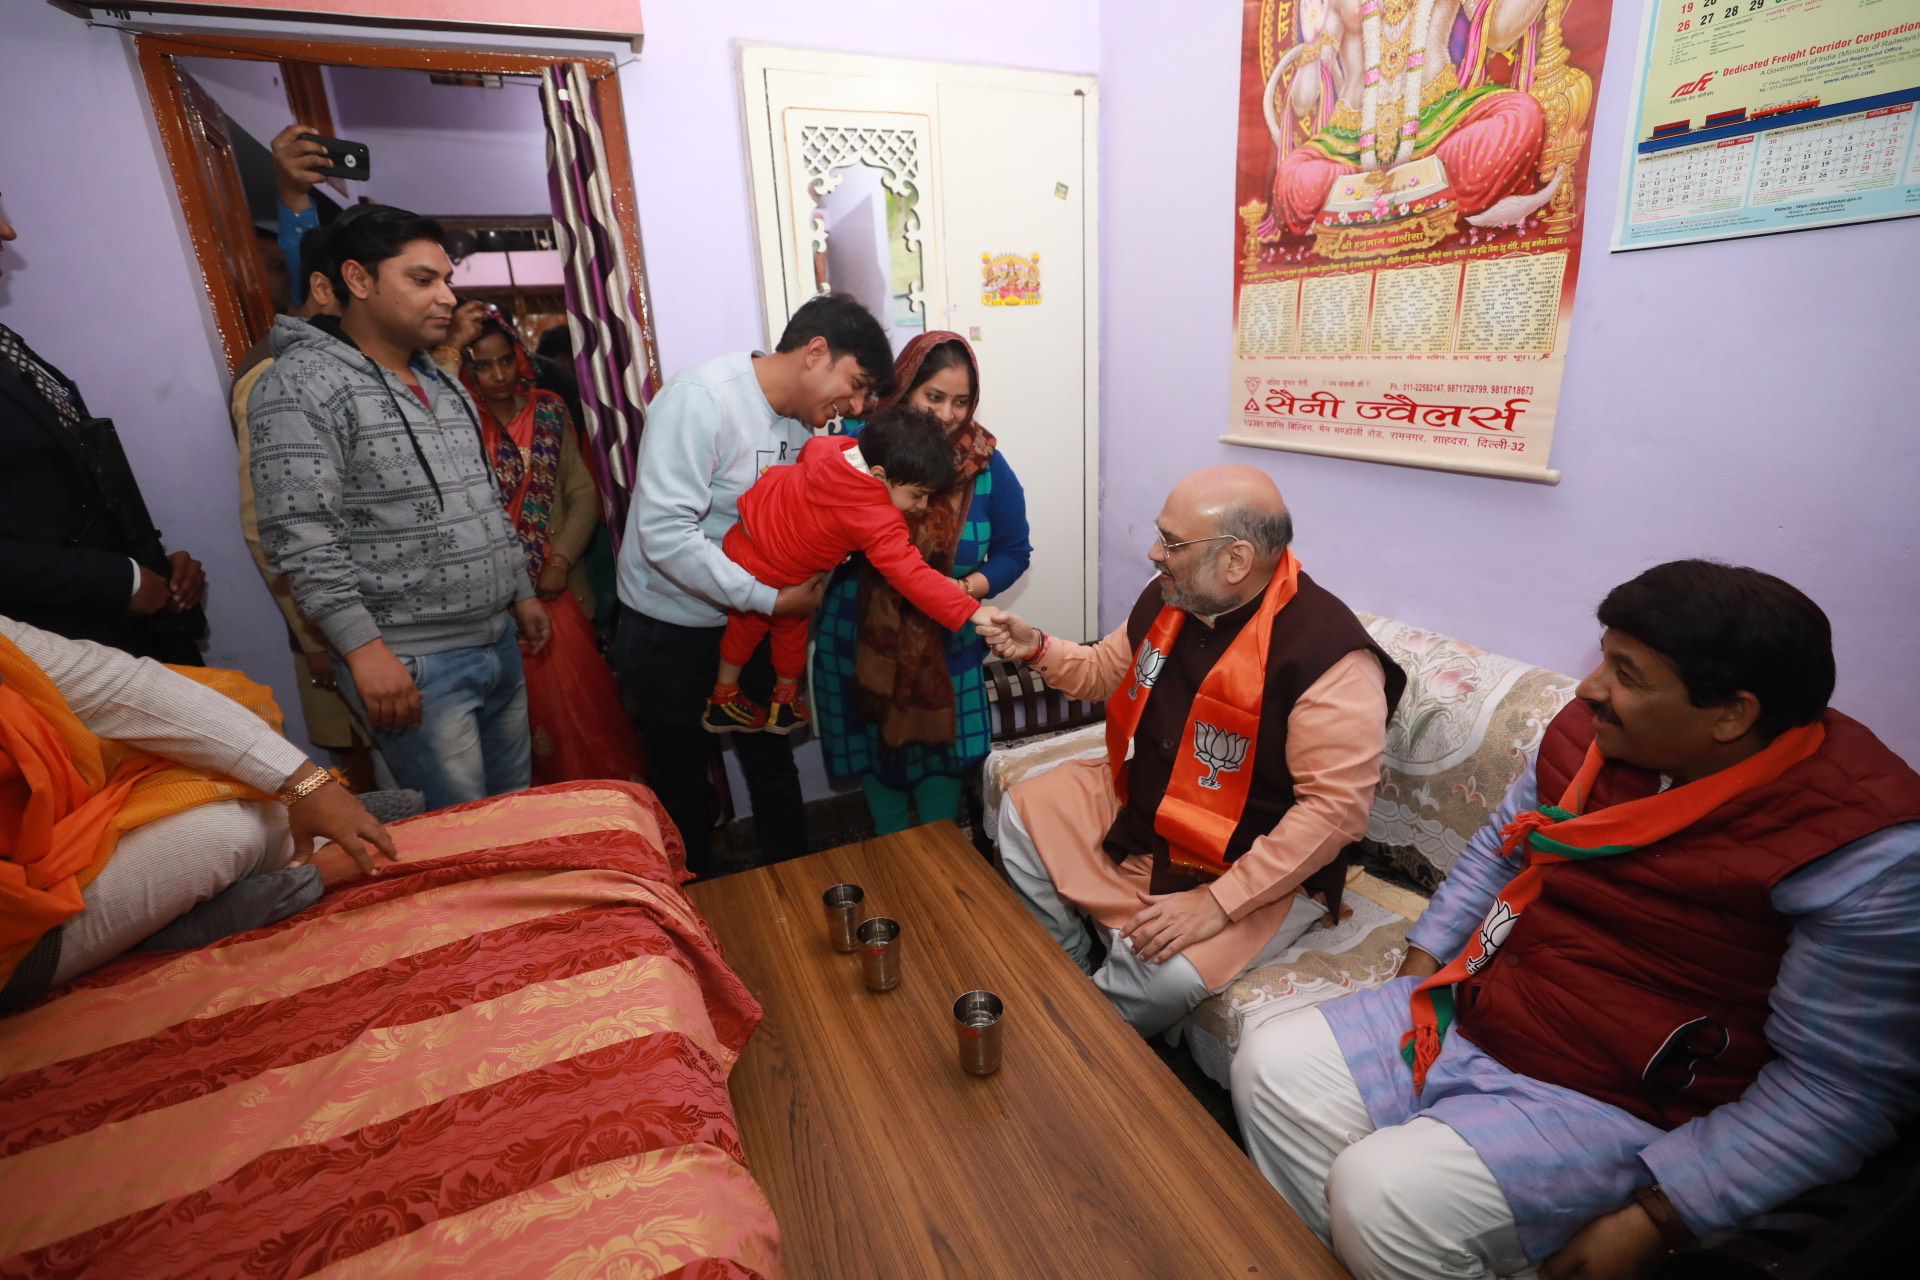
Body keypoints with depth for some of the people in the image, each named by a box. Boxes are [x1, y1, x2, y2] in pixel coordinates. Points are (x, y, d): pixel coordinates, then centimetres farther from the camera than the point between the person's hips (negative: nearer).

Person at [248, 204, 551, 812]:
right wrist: (364, 648, -21)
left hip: (498, 642, 8)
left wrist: (521, 592, 21)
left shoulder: (443, 385, 16)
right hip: (409, 663, -7)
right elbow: (300, 537, -16)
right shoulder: (303, 383, -9)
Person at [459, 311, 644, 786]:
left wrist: (561, 560, -7)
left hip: (556, 584, 2)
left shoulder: (548, 410, 6)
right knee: (538, 700, 6)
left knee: (583, 693, 6)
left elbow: (583, 494, 3)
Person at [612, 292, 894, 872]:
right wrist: (770, 600, -28)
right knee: (683, 784, 12)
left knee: (773, 765, 17)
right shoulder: (702, 398, -23)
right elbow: (665, 533, -30)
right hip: (671, 633, -6)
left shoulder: (802, 416, 2)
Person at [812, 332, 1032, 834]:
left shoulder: (985, 464, -9)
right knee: (876, 745, 17)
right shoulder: (857, 442, -12)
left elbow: (1014, 552, -3)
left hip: (945, 641, 0)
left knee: (940, 744, 13)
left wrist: (968, 588, -21)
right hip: (861, 637, 0)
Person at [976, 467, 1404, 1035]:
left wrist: (1219, 903, -29)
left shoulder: (1329, 655, -29)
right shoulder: (1167, 599, -5)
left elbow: (1336, 808, -28)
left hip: (1250, 868, -7)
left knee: (1160, 977, -27)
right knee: (1023, 812, 10)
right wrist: (1036, 648, -6)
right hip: (1135, 806, 8)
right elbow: (1105, 672, 13)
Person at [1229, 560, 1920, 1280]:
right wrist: (1419, 972, 7)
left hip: (1620, 1105, -6)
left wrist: (1652, 1222, -17)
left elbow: (1841, 1087, -17)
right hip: (1467, 1016, 6)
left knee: (1384, 1194, -25)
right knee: (1272, 1065, -5)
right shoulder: (1595, 730, -3)